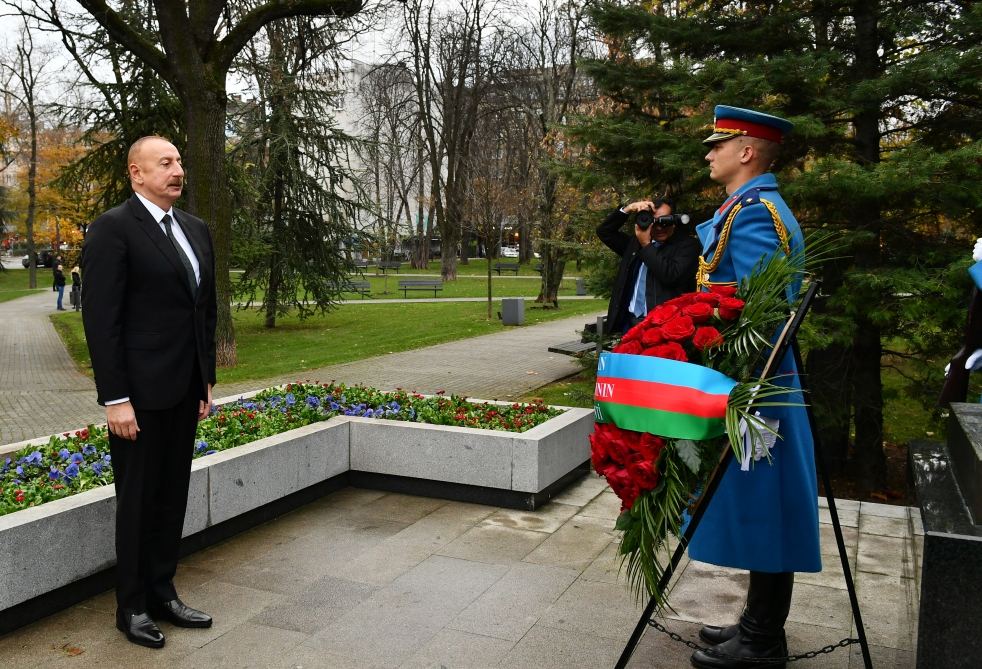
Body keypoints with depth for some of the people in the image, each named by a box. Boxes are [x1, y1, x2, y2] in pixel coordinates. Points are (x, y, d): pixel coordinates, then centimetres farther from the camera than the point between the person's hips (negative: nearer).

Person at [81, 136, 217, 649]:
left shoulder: (195, 229, 11)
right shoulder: (113, 228, -10)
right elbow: (100, 319, -14)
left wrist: (207, 379, 13)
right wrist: (115, 399, -17)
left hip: (184, 390, 7)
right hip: (140, 392, -6)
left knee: (172, 496, 15)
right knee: (138, 501, 7)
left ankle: (162, 593, 30)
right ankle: (132, 607, 24)